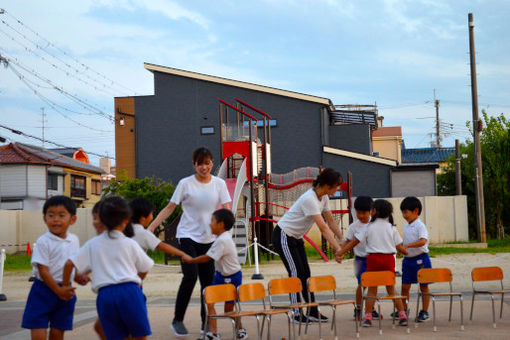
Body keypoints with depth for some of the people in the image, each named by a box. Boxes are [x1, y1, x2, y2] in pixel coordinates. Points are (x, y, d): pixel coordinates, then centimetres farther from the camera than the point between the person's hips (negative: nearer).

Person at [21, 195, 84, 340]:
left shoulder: (74, 240, 5)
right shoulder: (43, 242, -13)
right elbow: (43, 270, -14)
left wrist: (78, 277, 3)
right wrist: (58, 291, -17)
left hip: (65, 289, 5)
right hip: (43, 290, -4)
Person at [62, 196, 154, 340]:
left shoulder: (93, 244, 12)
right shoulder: (130, 244, 8)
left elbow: (69, 264, 6)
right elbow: (144, 268, 17)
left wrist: (65, 285, 21)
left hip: (105, 294, 2)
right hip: (129, 290, -2)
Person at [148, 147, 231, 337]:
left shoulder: (219, 184, 5)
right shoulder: (185, 184, -2)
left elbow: (226, 210, 1)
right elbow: (169, 208, 1)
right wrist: (151, 227, -7)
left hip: (209, 239, 3)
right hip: (187, 236, -3)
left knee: (208, 281, 3)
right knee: (190, 276, -16)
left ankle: (206, 323, 14)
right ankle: (177, 320, -3)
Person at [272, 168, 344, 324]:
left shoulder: (324, 197, -1)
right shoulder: (309, 199, -29)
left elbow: (331, 221, 5)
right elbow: (323, 227, -32)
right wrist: (337, 248, -33)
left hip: (296, 238, 9)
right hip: (283, 236, -9)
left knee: (305, 273, 6)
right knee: (296, 273, -9)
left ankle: (313, 312, 7)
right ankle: (297, 314, -2)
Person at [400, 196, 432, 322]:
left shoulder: (420, 226, -12)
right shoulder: (406, 227, 11)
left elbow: (423, 241, -27)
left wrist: (408, 245, -35)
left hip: (420, 258, -7)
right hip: (408, 259, 7)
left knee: (423, 286, 3)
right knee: (405, 286, 7)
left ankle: (425, 312, 9)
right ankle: (404, 310, 17)